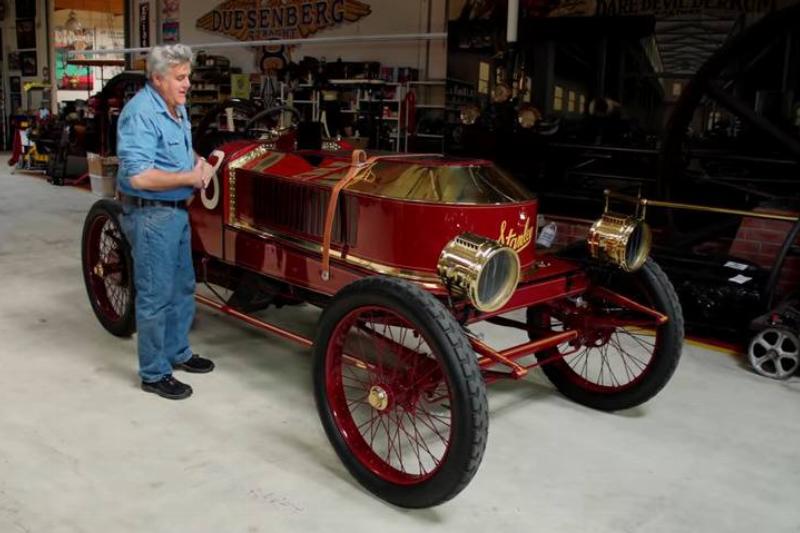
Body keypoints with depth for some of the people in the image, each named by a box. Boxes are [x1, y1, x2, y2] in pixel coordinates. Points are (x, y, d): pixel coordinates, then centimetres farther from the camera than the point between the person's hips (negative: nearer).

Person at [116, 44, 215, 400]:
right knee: (156, 296, 0)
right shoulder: (140, 114, -21)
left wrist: (199, 162, 5)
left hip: (177, 211, 10)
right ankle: (154, 374, 14)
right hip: (151, 215, -10)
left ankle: (177, 353, 37)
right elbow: (139, 176, -28)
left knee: (182, 287, 20)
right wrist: (190, 178, -19)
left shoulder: (177, 107, 9)